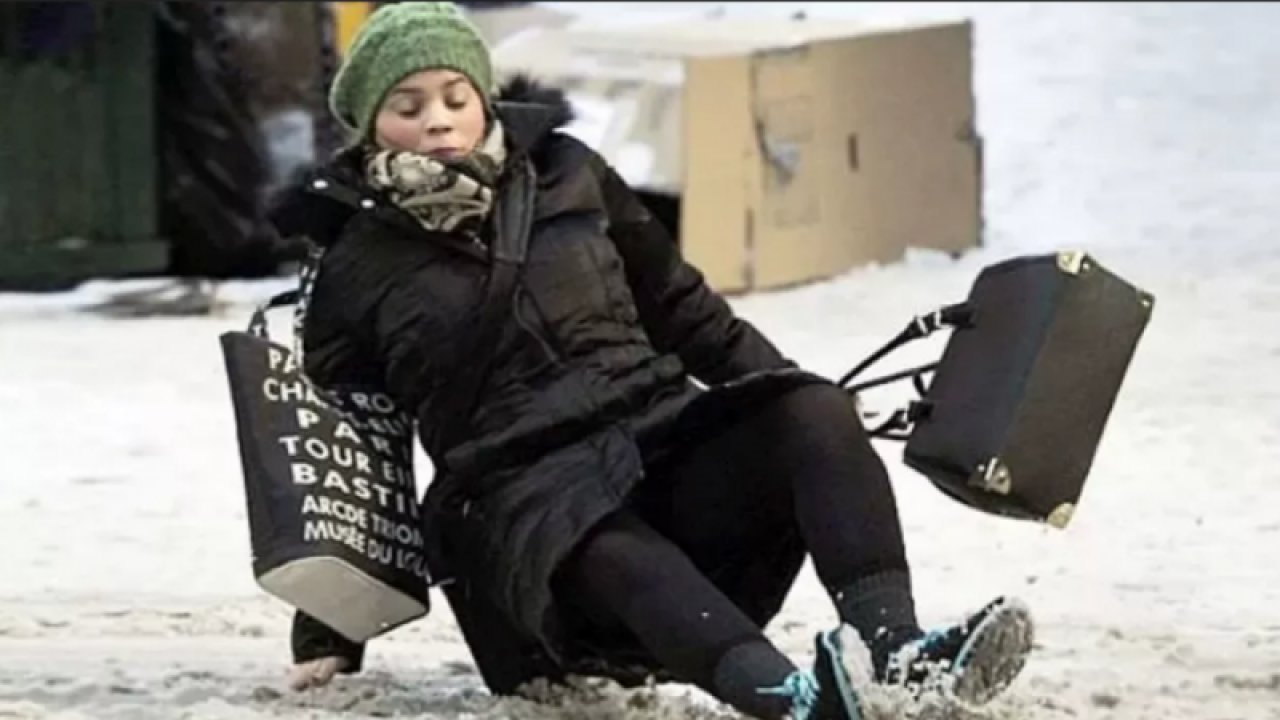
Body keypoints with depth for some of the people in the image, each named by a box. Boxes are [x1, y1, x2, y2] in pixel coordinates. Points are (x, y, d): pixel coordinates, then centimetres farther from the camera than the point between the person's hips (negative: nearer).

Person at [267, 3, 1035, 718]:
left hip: (663, 439, 5)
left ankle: (892, 643, -47)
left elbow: (677, 304, 24)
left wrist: (790, 393, 18)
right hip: (525, 492, -4)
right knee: (616, 557, -40)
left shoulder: (566, 175, 13)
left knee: (815, 412, -25)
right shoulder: (359, 270, 7)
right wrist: (326, 638, 13)